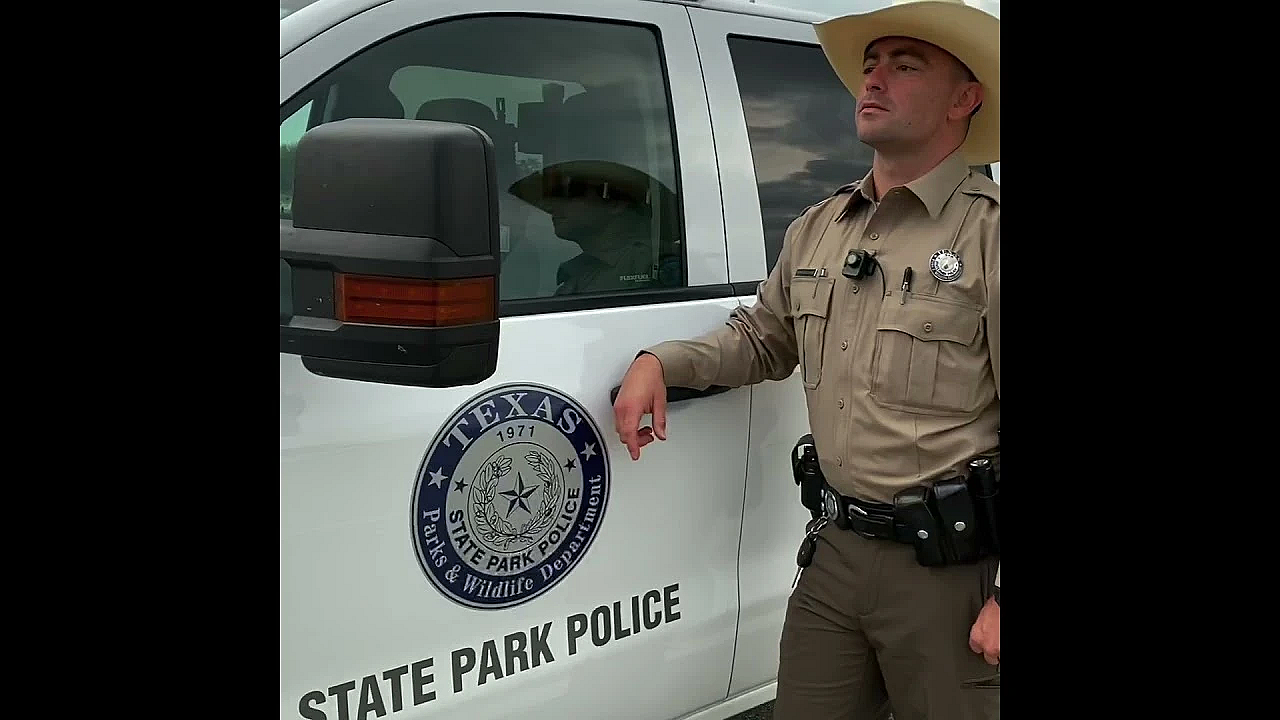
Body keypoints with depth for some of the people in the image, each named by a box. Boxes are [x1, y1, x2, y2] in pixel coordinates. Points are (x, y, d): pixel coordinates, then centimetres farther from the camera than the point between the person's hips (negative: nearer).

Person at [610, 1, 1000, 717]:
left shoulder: (988, 230, -11)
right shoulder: (816, 230, 11)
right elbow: (761, 338, 24)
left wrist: (1007, 594, -15)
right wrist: (660, 362, 5)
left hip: (952, 572, -6)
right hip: (837, 552, 6)